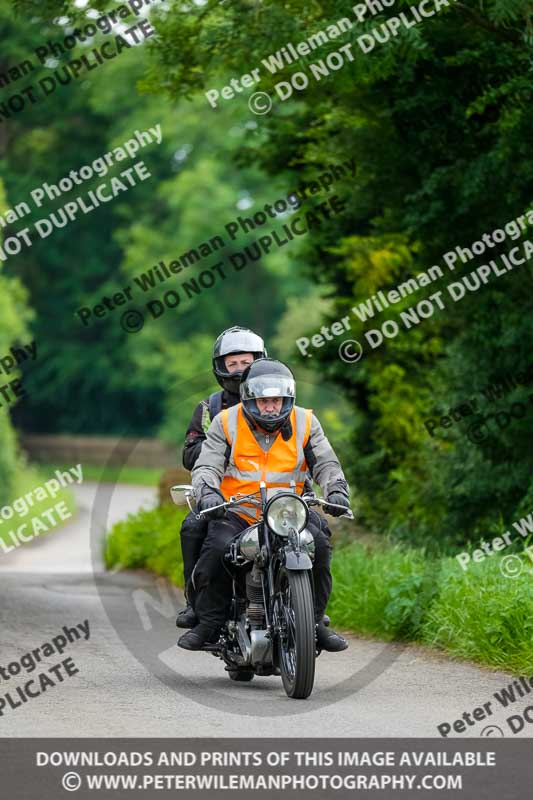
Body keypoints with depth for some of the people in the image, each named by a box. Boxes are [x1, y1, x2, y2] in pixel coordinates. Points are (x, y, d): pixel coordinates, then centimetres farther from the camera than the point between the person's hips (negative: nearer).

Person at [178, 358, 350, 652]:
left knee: (319, 545, -24)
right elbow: (206, 465, -5)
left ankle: (314, 622, -8)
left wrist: (336, 490, -17)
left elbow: (326, 464, 4)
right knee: (217, 548, -31)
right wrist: (207, 492, -27)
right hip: (237, 514, -1)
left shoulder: (304, 423, 6)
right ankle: (208, 622, -14)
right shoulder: (226, 423, 1)